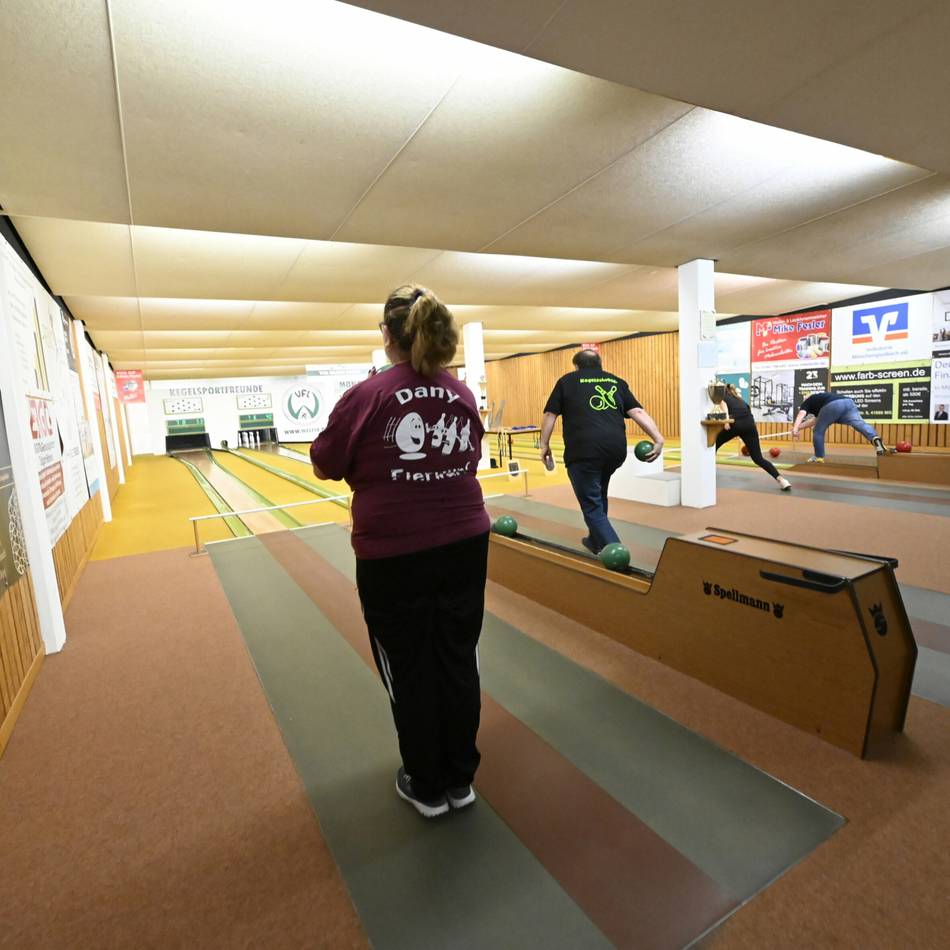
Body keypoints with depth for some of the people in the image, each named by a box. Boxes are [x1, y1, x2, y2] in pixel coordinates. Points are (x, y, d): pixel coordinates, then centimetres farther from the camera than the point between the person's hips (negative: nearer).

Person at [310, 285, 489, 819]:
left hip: (394, 556, -4)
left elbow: (326, 466, -3)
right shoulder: (463, 395, 1)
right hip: (464, 545, 5)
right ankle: (460, 778, 34)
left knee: (409, 670, 13)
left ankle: (427, 787, 32)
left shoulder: (368, 396, -13)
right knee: (458, 661, 16)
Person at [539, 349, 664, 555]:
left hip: (584, 450, -5)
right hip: (616, 449, 5)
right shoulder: (616, 381, 20)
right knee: (598, 495, 29)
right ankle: (595, 541, 42)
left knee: (592, 508, 3)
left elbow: (550, 415, 9)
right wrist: (658, 439, 3)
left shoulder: (567, 381, 14)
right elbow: (638, 412, 9)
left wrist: (544, 445, 16)